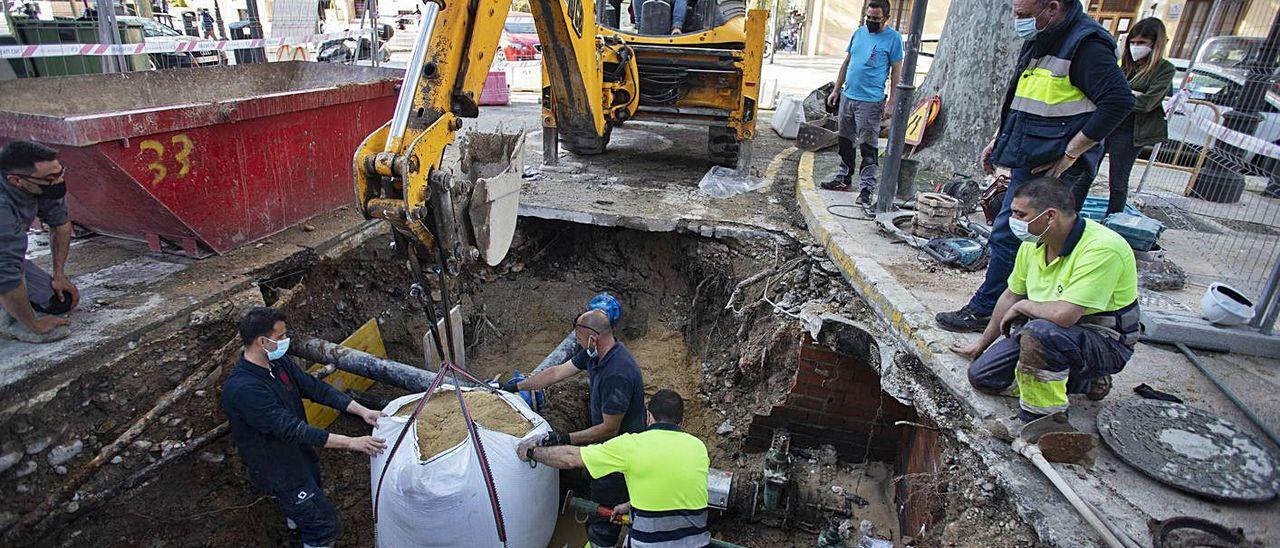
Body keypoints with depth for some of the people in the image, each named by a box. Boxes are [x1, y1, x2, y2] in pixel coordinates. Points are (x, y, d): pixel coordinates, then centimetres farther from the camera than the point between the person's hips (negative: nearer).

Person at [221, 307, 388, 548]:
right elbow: (290, 429, -37)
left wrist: (362, 411, -14)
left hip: (299, 455, 9)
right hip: (278, 471, -9)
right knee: (324, 525, -1)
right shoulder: (242, 389, -35)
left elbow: (314, 387, -5)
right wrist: (351, 443, -37)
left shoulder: (279, 362, -8)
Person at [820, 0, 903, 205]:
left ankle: (866, 188, 0)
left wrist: (891, 103, -11)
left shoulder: (893, 38, -5)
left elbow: (896, 72, -5)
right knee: (845, 141, 14)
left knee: (868, 146, -4)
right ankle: (844, 179, 27)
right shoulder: (859, 32, 11)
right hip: (847, 96, 6)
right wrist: (836, 90, 14)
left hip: (870, 101, -6)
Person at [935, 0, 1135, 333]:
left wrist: (1069, 153, -20)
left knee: (1007, 237, -6)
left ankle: (983, 311, 3)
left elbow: (1119, 102, -22)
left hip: (1048, 168, -10)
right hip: (1026, 162, 10)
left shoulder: (1086, 44, -15)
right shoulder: (1039, 42, 14)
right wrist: (999, 140, 18)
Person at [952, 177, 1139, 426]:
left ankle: (1045, 416, -15)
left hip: (1106, 342, -8)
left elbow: (1064, 315, -37)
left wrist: (1022, 306, -15)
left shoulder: (1101, 248, -28)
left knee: (1039, 331, -38)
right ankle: (1082, 380, 10)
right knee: (981, 375, -1)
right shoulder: (1033, 242, -4)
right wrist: (982, 344, 20)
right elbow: (1012, 295, 10)